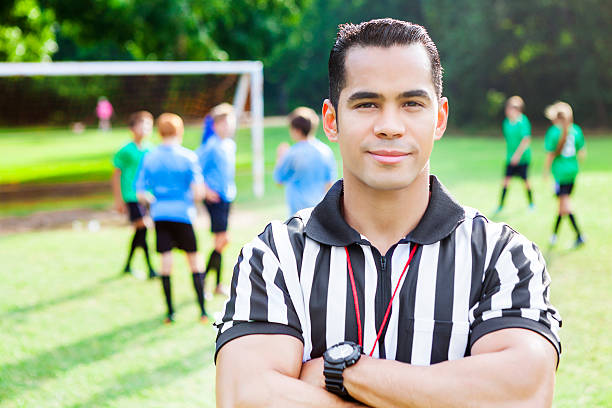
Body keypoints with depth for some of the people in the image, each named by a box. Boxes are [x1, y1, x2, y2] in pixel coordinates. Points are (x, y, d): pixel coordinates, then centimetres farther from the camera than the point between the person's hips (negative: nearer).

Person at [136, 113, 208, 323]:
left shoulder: (149, 158, 5)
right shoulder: (188, 156, -5)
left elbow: (140, 193, 5)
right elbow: (198, 191, -11)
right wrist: (201, 194, 11)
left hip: (159, 213, 2)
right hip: (182, 213, -2)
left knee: (166, 260, 4)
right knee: (194, 259, 7)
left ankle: (170, 312, 3)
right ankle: (202, 310, 7)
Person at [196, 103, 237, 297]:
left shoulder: (230, 145, 11)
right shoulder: (210, 146, -14)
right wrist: (206, 191, -14)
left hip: (227, 197, 8)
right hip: (214, 198, -8)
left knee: (222, 240, 10)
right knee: (222, 239, -11)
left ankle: (218, 285, 17)